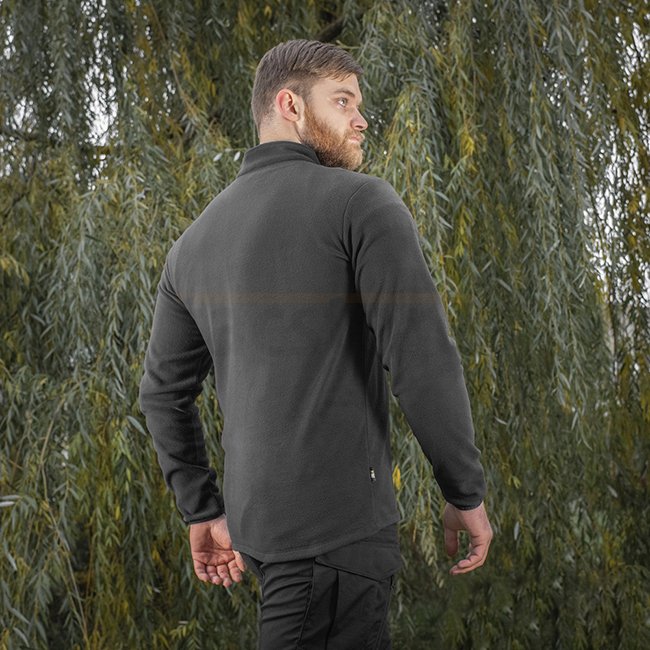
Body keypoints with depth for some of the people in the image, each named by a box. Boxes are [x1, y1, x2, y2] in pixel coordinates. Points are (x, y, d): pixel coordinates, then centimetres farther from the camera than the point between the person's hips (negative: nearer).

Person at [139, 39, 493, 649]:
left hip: (255, 515, 8)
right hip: (336, 519, -8)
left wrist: (203, 512, 24)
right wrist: (466, 492, -5)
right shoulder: (361, 202, -8)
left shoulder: (194, 241, 14)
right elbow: (423, 357, -16)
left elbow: (163, 392, 17)